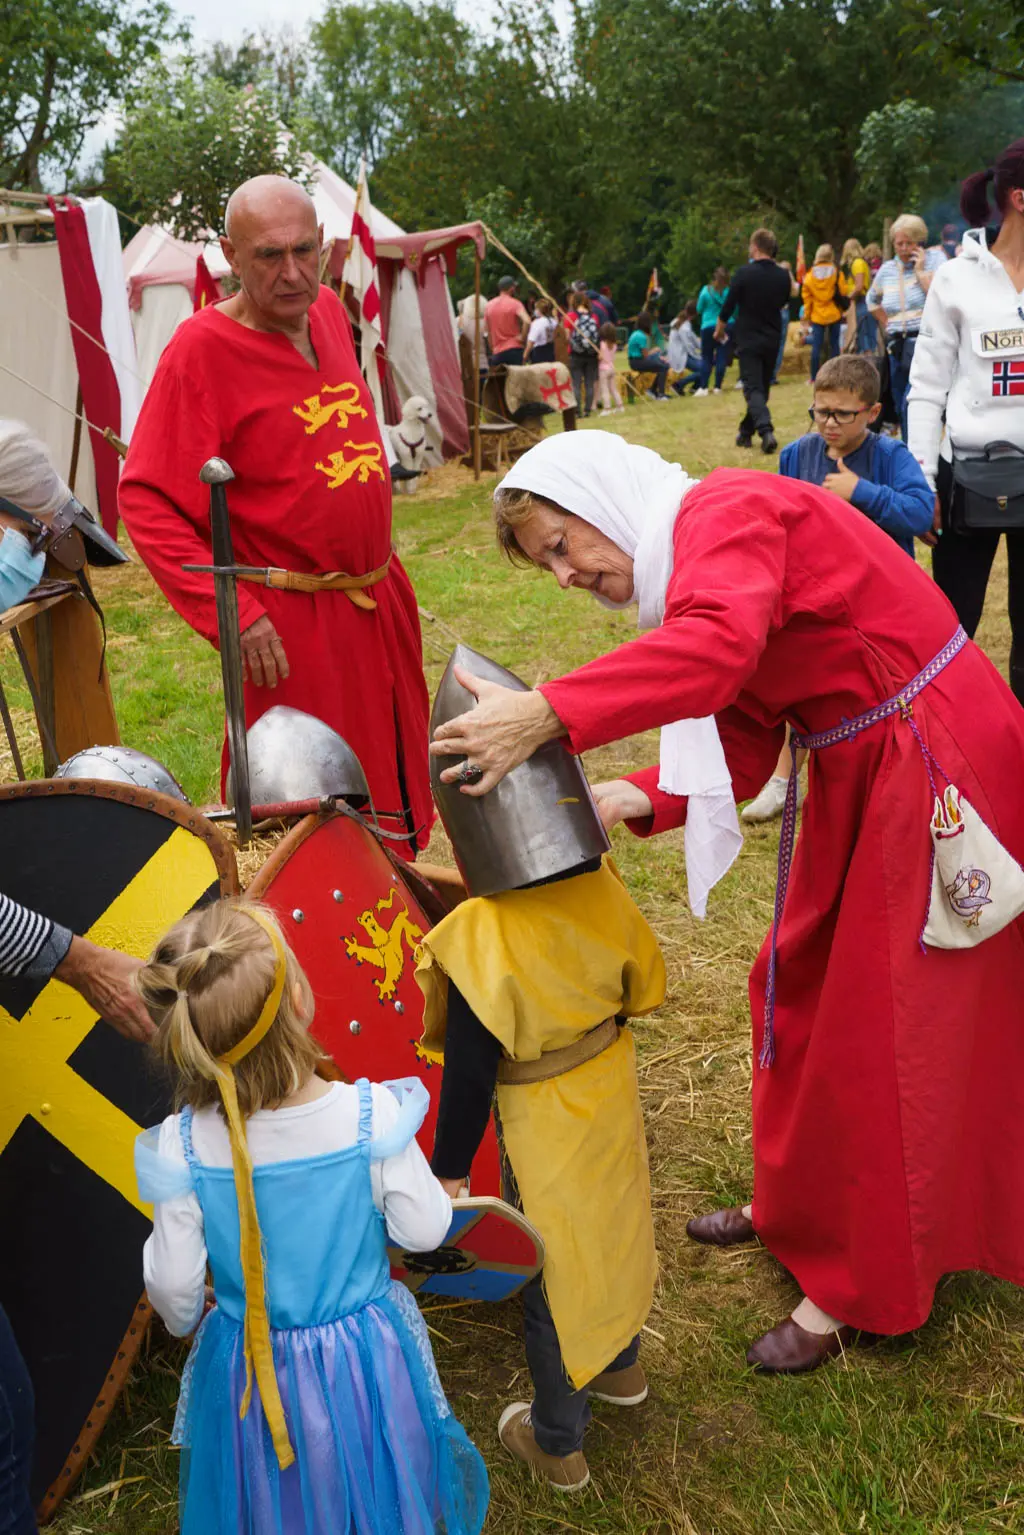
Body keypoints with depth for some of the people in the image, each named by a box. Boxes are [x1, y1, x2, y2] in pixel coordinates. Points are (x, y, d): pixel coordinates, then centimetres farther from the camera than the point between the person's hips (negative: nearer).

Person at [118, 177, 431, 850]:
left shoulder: (328, 310, 6)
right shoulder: (202, 347, -16)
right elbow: (146, 500, -19)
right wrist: (233, 616, -24)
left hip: (381, 599, 8)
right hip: (292, 624, -8)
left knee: (399, 784, 19)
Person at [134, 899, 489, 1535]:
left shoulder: (181, 1149, -25)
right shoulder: (370, 1116, -28)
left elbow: (173, 1285, -11)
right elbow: (423, 1231, -14)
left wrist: (186, 1322, 11)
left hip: (249, 1373, 1)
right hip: (367, 1356, 0)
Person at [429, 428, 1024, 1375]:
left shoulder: (728, 513, -18)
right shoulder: (696, 564, 9)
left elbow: (721, 644, -41)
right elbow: (742, 757, 5)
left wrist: (547, 714, -44)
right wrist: (633, 799, -11)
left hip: (936, 759, -10)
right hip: (862, 774, 10)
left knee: (880, 1022, 1)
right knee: (803, 982, 19)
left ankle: (857, 1288, 20)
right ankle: (795, 1205, 41)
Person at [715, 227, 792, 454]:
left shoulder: (744, 273, -13)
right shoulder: (783, 276, 1)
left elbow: (728, 306, -8)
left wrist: (719, 331, 7)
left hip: (749, 339, -4)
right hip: (772, 340, 5)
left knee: (753, 389, -7)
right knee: (763, 387, 17)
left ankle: (766, 431, -28)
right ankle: (746, 432, 26)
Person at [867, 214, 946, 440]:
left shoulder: (935, 259, -2)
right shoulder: (887, 269, 13)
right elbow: (872, 300, 31)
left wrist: (920, 270, -12)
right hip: (898, 347, 6)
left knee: (911, 406, -18)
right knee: (901, 408, 10)